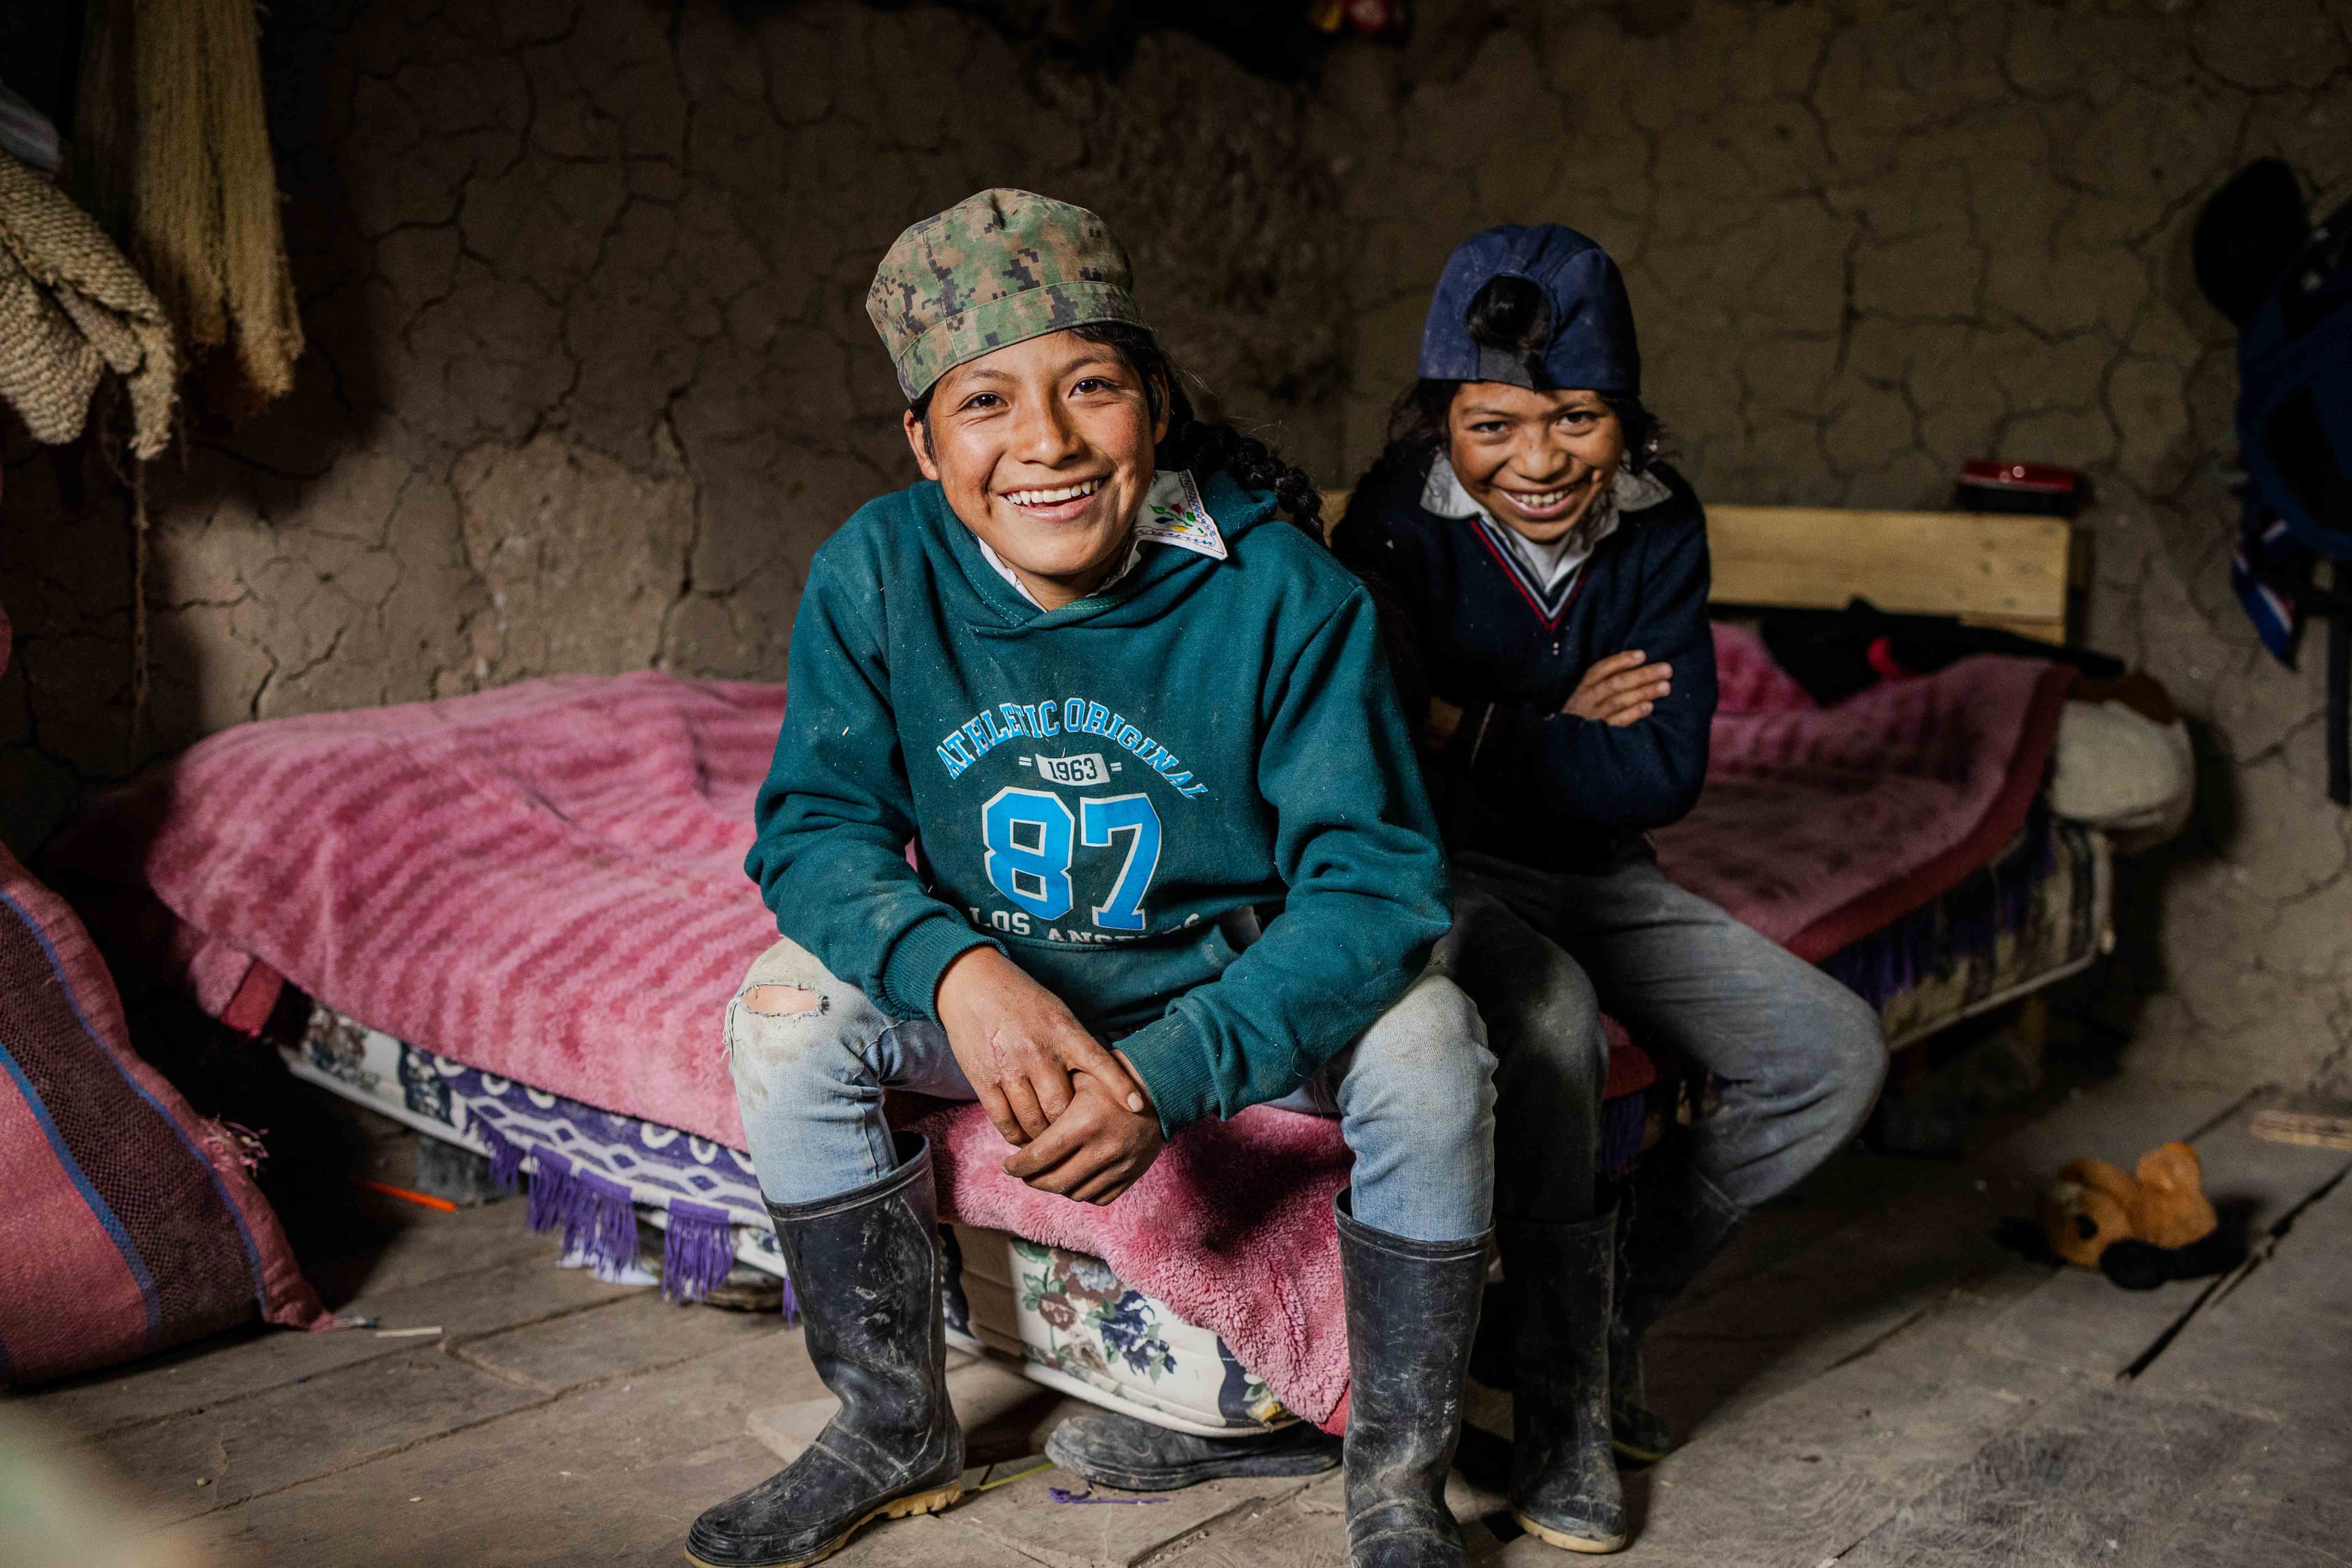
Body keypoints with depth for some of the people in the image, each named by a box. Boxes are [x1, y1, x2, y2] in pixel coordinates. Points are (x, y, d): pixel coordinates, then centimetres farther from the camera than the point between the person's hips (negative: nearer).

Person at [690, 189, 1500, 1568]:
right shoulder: (876, 576, -17)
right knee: (789, 1010, -18)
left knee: (1427, 1036, -29)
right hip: (1001, 987, 3)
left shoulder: (1284, 589, -25)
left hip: (1239, 987, -2)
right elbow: (815, 827, -12)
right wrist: (957, 972, -34)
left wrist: (1169, 1074, -37)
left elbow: (1377, 881, -25)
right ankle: (895, 1430, 3)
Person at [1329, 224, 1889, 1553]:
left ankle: (1614, 1311, 6)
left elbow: (1666, 772, -10)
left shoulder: (1659, 522, -5)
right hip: (1441, 873, -5)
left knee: (1838, 1054, -9)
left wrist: (1478, 729, -16)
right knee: (1550, 1015, -37)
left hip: (1600, 879, 5)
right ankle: (1561, 1406, -18)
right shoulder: (1400, 521, -16)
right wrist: (1564, 734, -16)